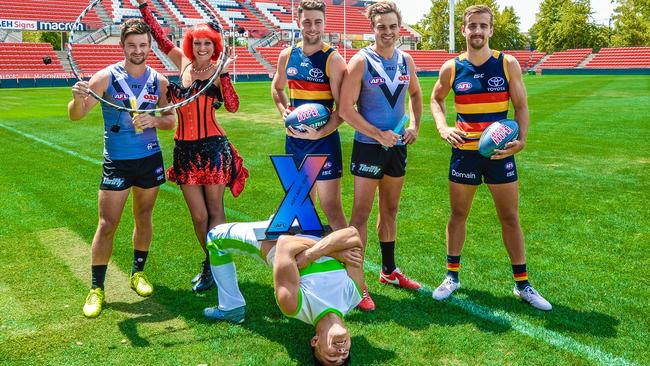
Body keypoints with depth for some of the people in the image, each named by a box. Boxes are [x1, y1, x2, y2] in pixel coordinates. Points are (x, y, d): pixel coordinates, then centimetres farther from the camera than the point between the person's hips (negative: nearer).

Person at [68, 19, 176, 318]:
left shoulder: (159, 81, 2)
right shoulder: (107, 77, -8)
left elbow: (171, 120, 8)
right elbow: (76, 115, -12)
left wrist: (154, 120, -13)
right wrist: (78, 99, -34)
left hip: (150, 159, 3)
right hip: (117, 161, -3)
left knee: (144, 218, 14)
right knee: (107, 224, -3)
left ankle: (138, 273, 32)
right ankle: (96, 288, 8)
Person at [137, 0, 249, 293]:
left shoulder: (218, 72, -5)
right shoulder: (184, 63, 7)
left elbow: (233, 107, -19)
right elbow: (160, 38, 12)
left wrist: (223, 72, -23)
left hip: (213, 148, -4)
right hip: (185, 149, 4)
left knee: (215, 211, 6)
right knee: (198, 215, 10)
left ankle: (212, 266, 17)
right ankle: (211, 262, 29)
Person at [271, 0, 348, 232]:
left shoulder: (333, 59, -10)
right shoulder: (287, 55, 5)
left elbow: (342, 108, -12)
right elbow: (276, 88, 23)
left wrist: (319, 133, -24)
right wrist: (284, 110, 5)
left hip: (323, 140, -6)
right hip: (294, 138, 6)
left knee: (331, 207, -6)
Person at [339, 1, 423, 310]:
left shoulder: (406, 61, 6)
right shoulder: (360, 62, -11)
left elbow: (415, 94, 22)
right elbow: (346, 108, -15)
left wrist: (415, 125, 5)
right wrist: (379, 135, -20)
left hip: (397, 146, 6)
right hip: (368, 146, -6)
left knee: (390, 210, 16)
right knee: (361, 212, -4)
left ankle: (389, 270, 31)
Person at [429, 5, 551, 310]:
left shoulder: (508, 64, -4)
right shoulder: (451, 68, -2)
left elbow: (521, 106, -1)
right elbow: (436, 99, 14)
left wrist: (522, 139, -17)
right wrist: (443, 128, -3)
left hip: (500, 151, 0)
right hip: (464, 151, 1)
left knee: (510, 217, 6)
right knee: (458, 215, 10)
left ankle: (522, 284, 18)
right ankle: (452, 276, 25)